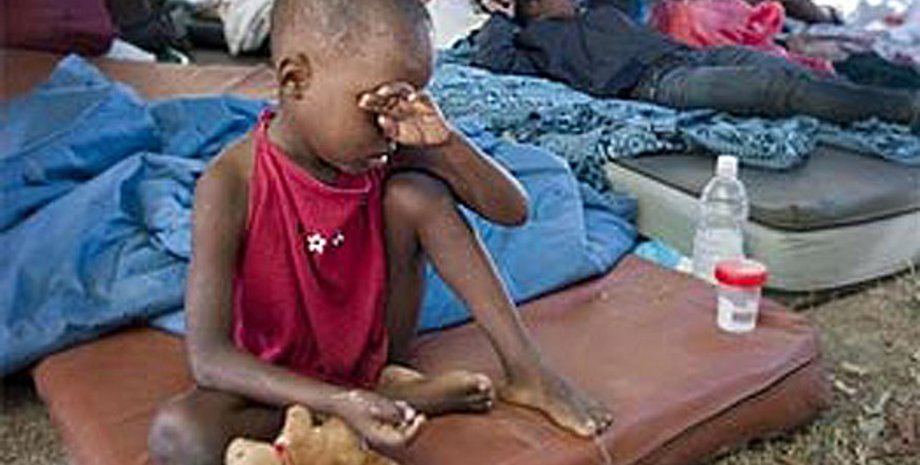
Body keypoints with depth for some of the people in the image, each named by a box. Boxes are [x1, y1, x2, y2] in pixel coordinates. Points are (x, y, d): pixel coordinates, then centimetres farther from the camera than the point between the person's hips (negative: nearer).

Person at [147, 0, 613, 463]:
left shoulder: (380, 155, -12)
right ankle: (394, 398, -21)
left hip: (376, 353, 3)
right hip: (286, 380, -3)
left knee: (415, 192, -16)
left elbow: (512, 210, -9)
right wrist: (340, 403, -41)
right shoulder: (231, 185, -25)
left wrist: (443, 141, -29)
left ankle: (525, 369, -9)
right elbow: (208, 357, -28)